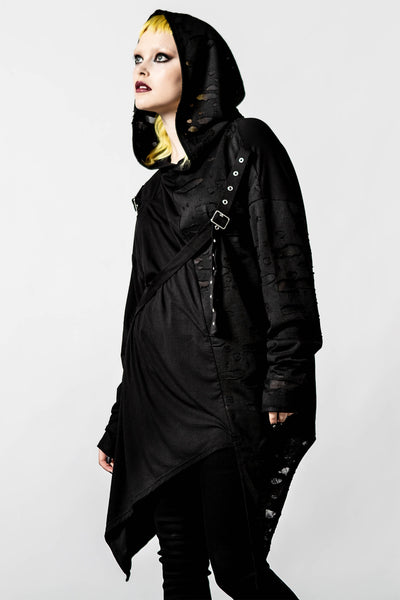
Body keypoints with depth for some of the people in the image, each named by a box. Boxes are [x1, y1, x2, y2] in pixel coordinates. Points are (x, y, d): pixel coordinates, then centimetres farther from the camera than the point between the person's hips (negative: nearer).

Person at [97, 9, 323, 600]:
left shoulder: (245, 144, 0)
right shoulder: (157, 187, 19)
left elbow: (285, 259, -9)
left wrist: (285, 378, -18)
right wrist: (120, 425, 19)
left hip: (225, 384, -6)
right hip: (159, 393, 6)